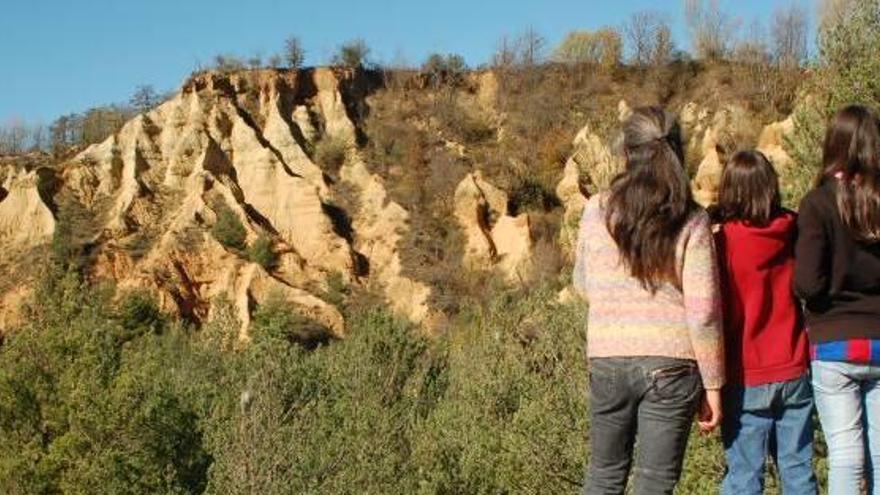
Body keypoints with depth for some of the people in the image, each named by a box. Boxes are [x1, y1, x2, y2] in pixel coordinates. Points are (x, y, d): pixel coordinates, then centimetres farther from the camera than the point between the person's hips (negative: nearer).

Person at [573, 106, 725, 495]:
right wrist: (712, 385, -1)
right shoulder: (691, 222, -7)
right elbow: (703, 312, -9)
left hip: (607, 360, 2)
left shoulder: (597, 212, -1)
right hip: (671, 364, -2)